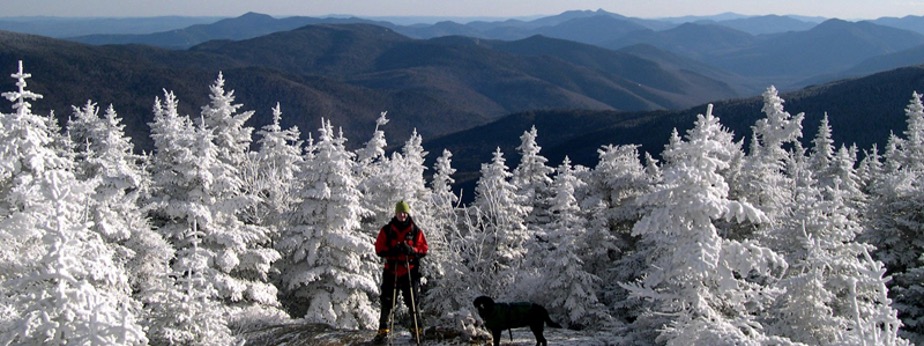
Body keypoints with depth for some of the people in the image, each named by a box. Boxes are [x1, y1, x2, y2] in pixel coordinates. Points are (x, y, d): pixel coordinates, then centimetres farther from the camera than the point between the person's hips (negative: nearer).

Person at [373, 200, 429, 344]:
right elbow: (379, 249, -1)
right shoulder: (387, 230, 3)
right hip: (391, 271, 1)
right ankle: (383, 331, 12)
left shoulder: (415, 230, 2)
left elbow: (424, 249, 1)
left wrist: (412, 250, -19)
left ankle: (417, 330, 12)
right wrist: (391, 251, -19)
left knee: (412, 301, 2)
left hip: (410, 271, -1)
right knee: (386, 302, 3)